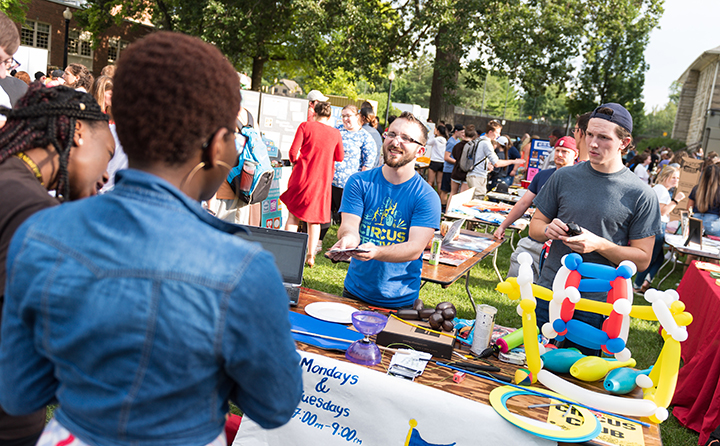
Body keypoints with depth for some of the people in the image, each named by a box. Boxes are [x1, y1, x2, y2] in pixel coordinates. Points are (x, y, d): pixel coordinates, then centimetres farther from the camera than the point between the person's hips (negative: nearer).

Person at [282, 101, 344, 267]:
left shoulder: (305, 126, -5)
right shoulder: (335, 133, 2)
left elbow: (293, 152, -10)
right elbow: (339, 157, 13)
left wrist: (295, 160, 11)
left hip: (302, 176, -1)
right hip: (323, 179, 2)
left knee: (293, 215, 10)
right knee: (315, 218, 12)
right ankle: (310, 256, 13)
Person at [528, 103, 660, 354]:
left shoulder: (641, 195, -6)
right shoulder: (564, 177, 3)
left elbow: (642, 259, -5)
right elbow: (535, 226, 10)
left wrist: (598, 244, -20)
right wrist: (547, 229, -13)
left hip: (595, 307, -2)